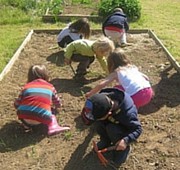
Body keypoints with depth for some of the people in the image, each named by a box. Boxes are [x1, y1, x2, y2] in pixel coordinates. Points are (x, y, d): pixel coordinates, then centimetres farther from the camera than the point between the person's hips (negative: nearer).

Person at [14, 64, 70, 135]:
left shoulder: (26, 86, 20)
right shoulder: (50, 87, 20)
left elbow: (16, 104, 20)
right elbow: (58, 104, 30)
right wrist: (53, 106, 53)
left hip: (25, 117, 2)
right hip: (41, 118, -1)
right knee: (51, 113, 29)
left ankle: (27, 124, 10)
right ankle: (53, 127, 3)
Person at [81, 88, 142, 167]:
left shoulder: (127, 113, -43)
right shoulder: (102, 98, -30)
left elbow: (138, 129, -28)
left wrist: (126, 140, -42)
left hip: (125, 128, -4)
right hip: (112, 120, 4)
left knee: (111, 128, -34)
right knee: (97, 122, -25)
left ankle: (124, 149, -5)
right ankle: (106, 141, 5)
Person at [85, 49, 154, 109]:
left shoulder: (116, 72, 9)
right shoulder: (133, 67, 24)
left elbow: (101, 85, 2)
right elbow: (146, 78, 26)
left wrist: (90, 93, 17)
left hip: (136, 97, -6)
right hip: (149, 92, 6)